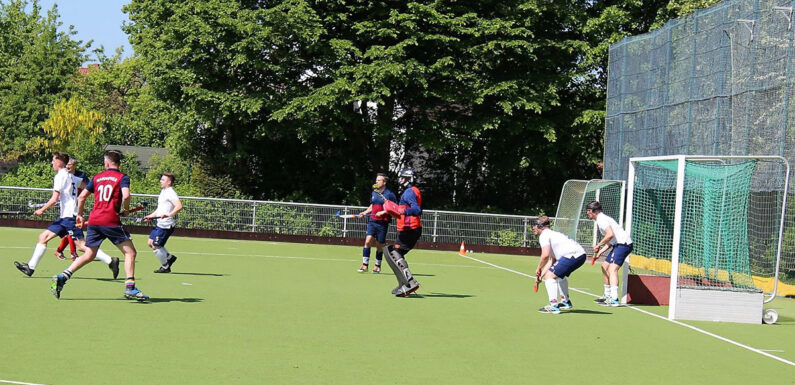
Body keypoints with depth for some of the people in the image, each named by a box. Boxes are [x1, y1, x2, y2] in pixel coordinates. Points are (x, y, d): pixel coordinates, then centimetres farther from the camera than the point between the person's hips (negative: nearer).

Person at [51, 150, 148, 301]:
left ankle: (61, 277, 4)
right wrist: (126, 210, 2)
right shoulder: (122, 177, 1)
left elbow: (81, 196, 17)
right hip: (111, 220, -5)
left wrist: (79, 215, 29)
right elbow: (126, 195, -16)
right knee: (130, 252, 3)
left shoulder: (97, 177, 16)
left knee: (88, 255, 14)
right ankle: (129, 287, -7)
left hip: (93, 220, 5)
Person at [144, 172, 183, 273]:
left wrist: (169, 214, -40)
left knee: (155, 246, -4)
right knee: (150, 242, 14)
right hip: (160, 223, 10)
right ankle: (169, 257, 22)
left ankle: (165, 267, 11)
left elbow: (179, 206, -31)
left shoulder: (170, 193, -16)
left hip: (166, 225, -10)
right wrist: (151, 216, 19)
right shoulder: (163, 192, 16)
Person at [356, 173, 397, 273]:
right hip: (372, 221, 4)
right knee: (368, 241, -11)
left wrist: (383, 212, -16)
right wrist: (365, 212, 9)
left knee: (379, 245, 4)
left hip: (383, 223, -4)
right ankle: (365, 265, -7)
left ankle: (377, 266, 20)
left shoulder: (390, 194, -6)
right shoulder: (374, 193, 13)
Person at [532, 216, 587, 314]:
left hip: (572, 255, -10)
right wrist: (541, 275, 20)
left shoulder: (544, 235, -2)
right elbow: (551, 261, 25)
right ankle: (566, 301, 45)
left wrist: (538, 269, -1)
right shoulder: (552, 234, 28)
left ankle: (553, 306, -15)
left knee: (549, 276, -8)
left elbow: (545, 255, -17)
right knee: (560, 274, 33)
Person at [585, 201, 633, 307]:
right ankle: (608, 296, 28)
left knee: (612, 269, -21)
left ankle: (614, 299, -31)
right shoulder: (601, 219, 21)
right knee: (605, 266, 19)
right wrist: (600, 252, 17)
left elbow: (610, 234, -26)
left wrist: (598, 245, -16)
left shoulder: (601, 219, -12)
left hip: (623, 244, -11)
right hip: (619, 245, 11)